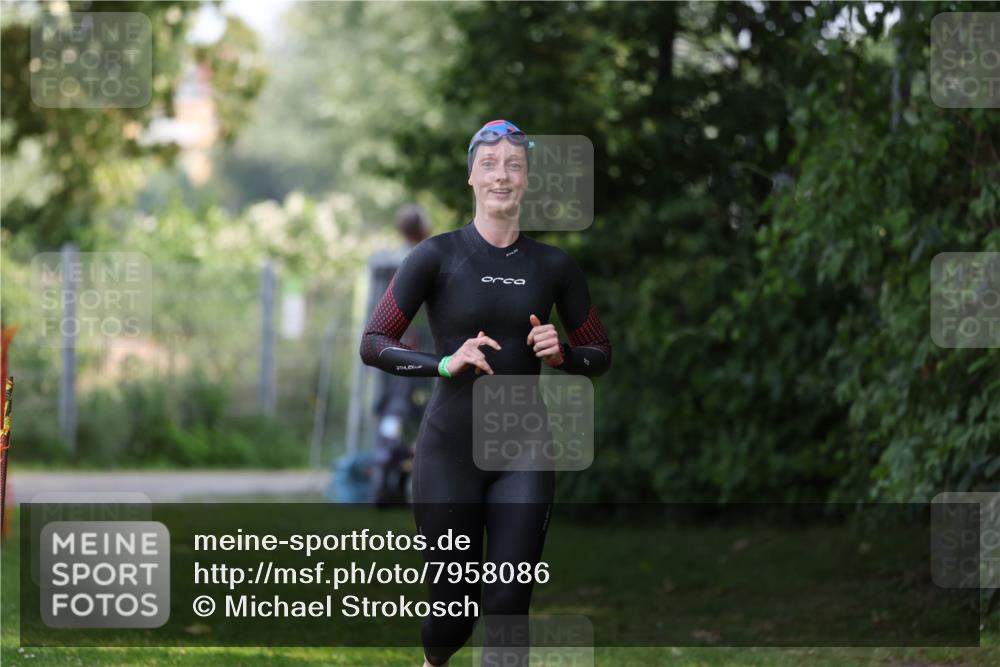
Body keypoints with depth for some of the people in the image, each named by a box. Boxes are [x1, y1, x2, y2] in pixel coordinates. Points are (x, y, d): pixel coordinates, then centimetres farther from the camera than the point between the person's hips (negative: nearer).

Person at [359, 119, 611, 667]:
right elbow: (372, 344, -7)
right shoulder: (438, 256, -5)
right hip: (450, 451, -2)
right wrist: (446, 363, -22)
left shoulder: (553, 266, 4)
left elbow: (600, 354, 13)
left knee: (507, 610, -6)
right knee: (454, 609, 6)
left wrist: (562, 355, -10)